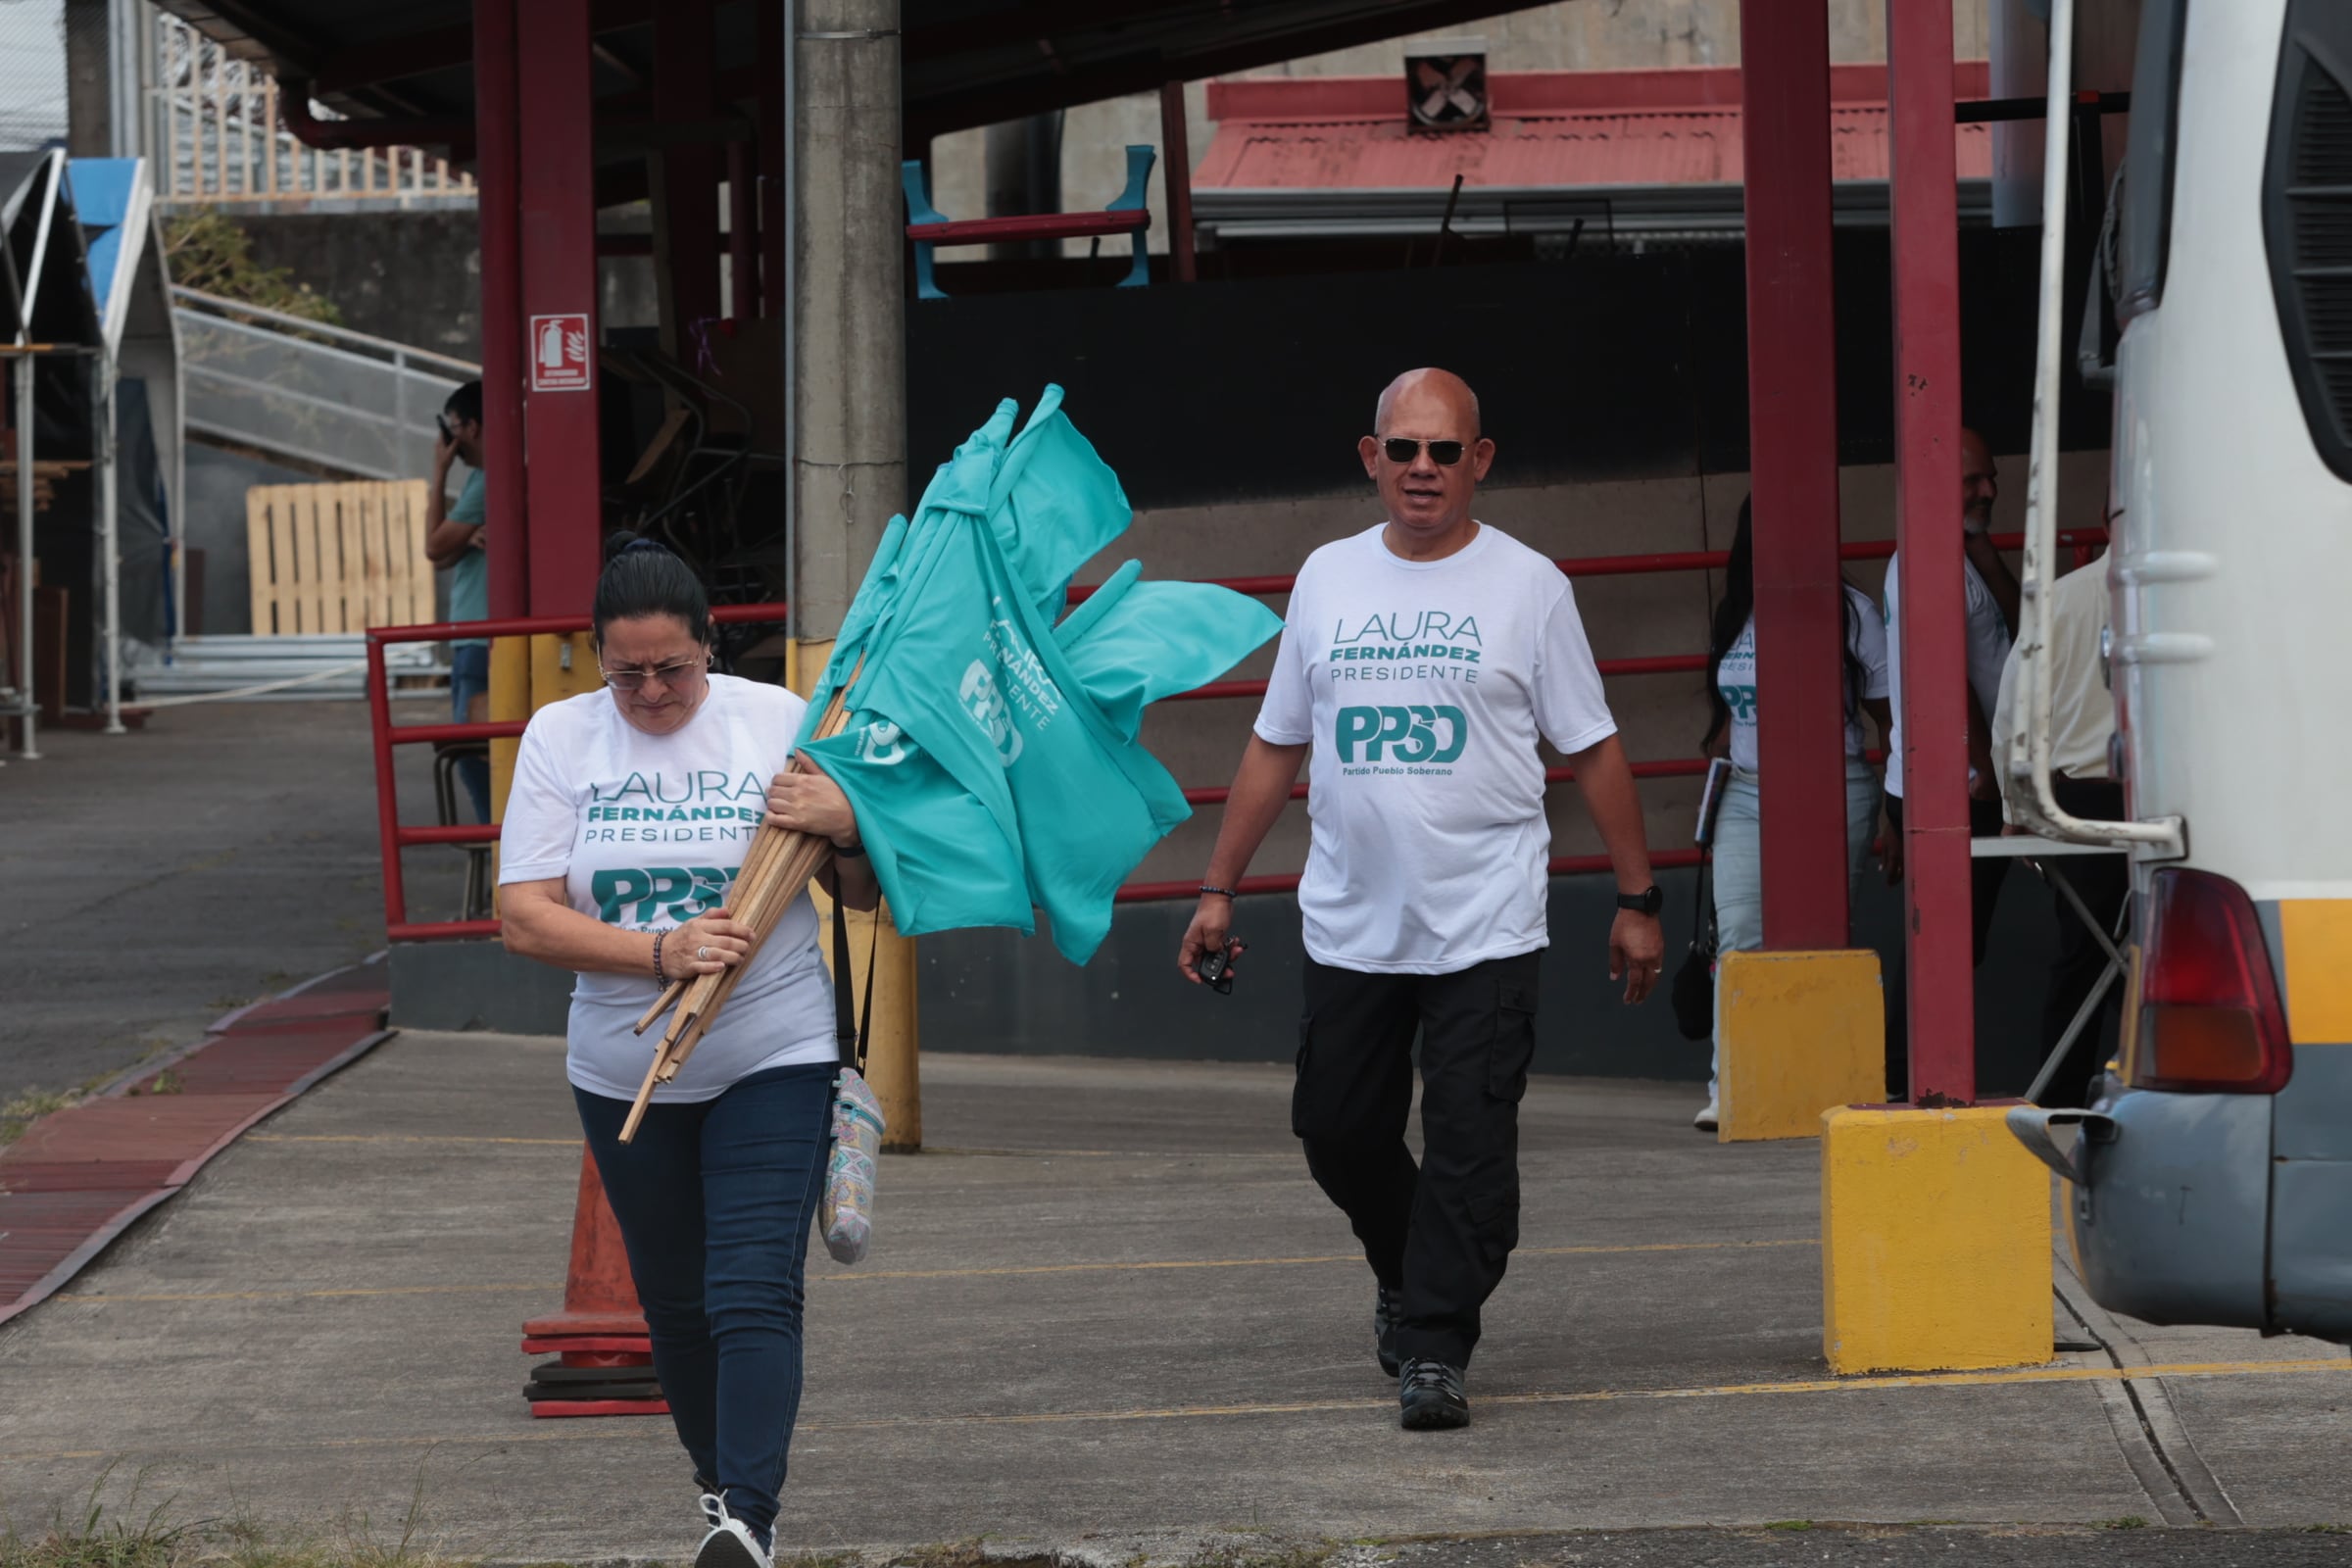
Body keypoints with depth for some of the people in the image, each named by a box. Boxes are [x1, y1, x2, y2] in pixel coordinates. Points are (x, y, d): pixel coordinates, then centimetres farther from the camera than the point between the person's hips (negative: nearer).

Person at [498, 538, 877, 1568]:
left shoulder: (778, 721, -2)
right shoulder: (560, 737, -1)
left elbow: (865, 895, 6)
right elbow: (525, 916, -8)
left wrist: (846, 826, -17)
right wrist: (661, 953, -21)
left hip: (771, 1058, -2)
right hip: (625, 1074, 2)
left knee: (753, 1296, -15)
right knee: (675, 1300, 13)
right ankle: (719, 1482, 32)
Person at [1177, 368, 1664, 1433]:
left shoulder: (1526, 585, 1)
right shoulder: (1327, 579, 10)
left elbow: (1593, 751, 4)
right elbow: (1275, 747, 16)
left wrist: (1637, 900, 2)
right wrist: (1218, 890, 12)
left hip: (1485, 929, -3)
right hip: (1349, 926, 4)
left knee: (1469, 1145, -8)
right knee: (1338, 1129, 9)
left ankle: (1433, 1346, -3)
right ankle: (1406, 1274, 35)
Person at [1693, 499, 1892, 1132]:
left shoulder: (1851, 611, 1)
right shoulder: (1735, 619, 13)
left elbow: (1890, 716, 3)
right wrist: (1713, 784, 19)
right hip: (1747, 795, 4)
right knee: (1738, 938, -7)